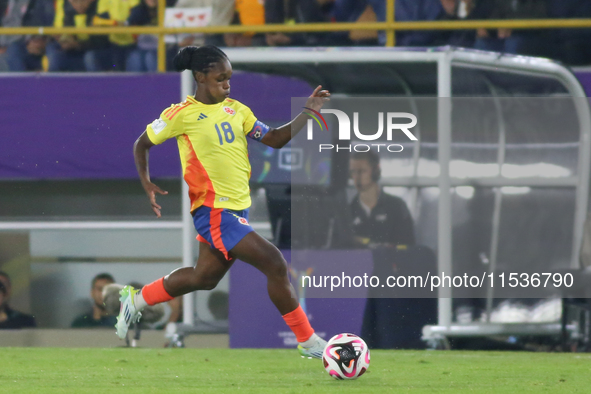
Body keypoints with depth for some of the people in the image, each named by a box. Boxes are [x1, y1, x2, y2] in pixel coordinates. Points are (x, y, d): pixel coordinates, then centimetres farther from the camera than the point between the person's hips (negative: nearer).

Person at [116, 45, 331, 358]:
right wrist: (147, 185, -9)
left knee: (204, 278, 21)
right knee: (274, 264, -16)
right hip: (212, 210, -8)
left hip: (238, 208, 8)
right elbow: (141, 145, 4)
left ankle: (137, 299, 40)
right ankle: (307, 341, -7)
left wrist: (308, 113, -3)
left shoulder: (235, 109, 9)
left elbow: (274, 139, 8)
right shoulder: (182, 114, -8)